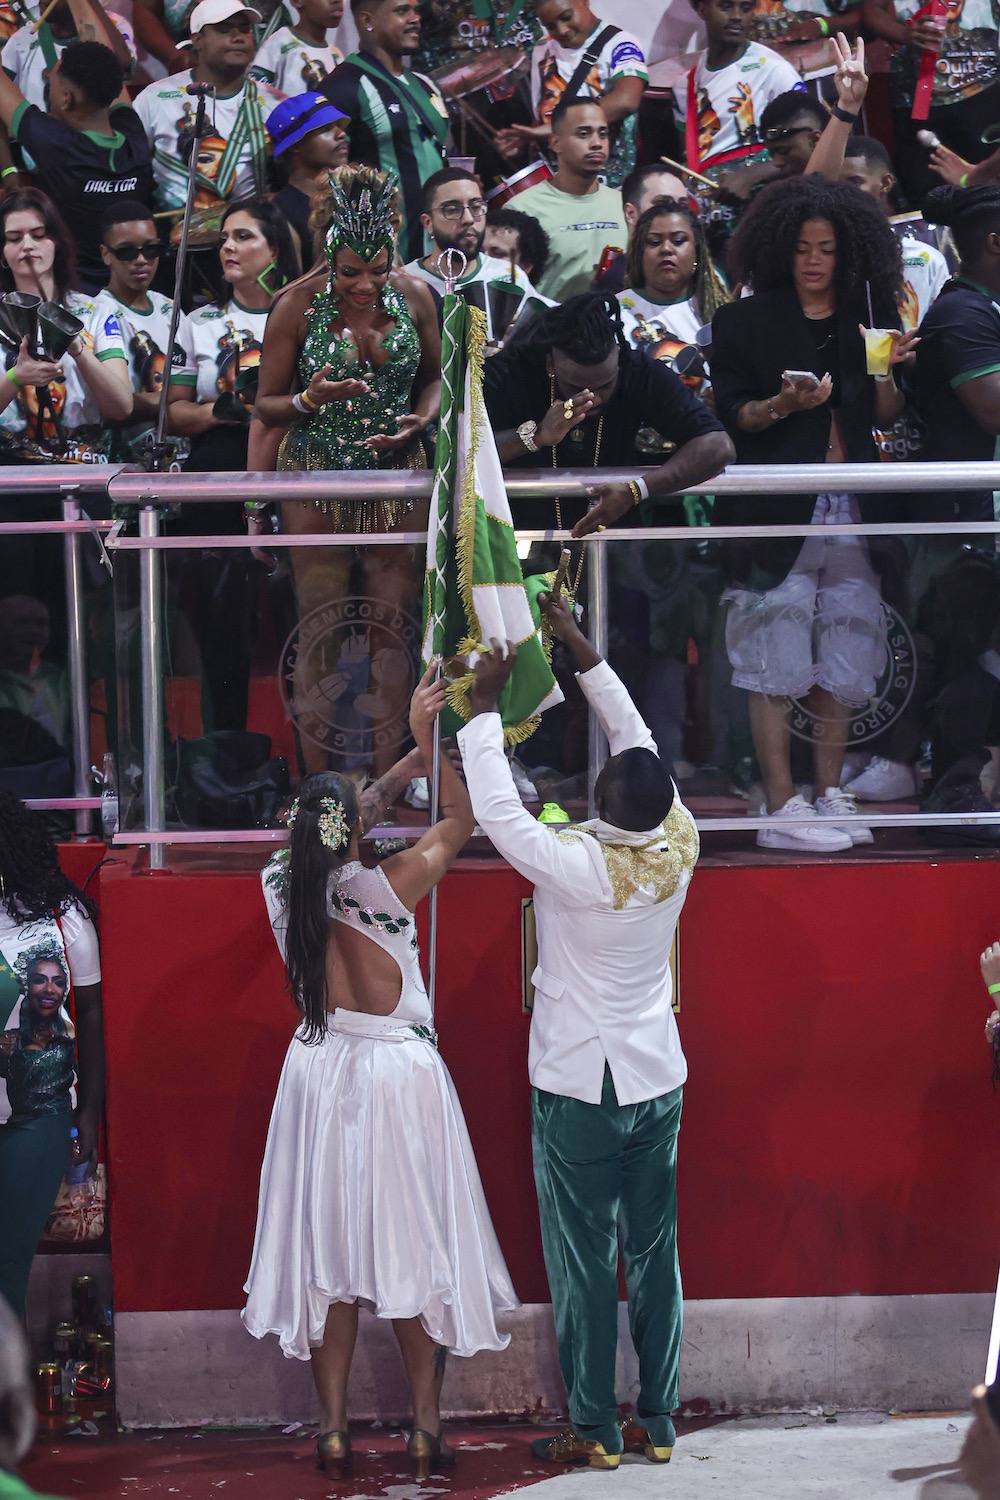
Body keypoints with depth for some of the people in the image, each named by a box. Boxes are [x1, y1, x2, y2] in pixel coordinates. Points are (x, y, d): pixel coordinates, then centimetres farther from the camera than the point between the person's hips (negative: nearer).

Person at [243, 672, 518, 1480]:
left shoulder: (282, 888, -6)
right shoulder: (384, 889, -18)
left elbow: (323, 832, 12)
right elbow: (460, 820, -4)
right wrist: (428, 736, 0)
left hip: (320, 1074, 4)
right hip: (399, 1076, -4)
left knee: (327, 1246, 8)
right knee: (412, 1248, 4)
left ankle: (333, 1429, 10)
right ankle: (427, 1428, 9)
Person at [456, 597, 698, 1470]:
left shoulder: (575, 866, -22)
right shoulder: (677, 851, -7)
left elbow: (497, 812, -19)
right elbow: (638, 738, 3)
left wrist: (484, 705, -11)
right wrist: (582, 649, 7)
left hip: (580, 1089, -5)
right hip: (658, 1080, 5)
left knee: (582, 1260, 2)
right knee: (654, 1252, 10)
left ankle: (594, 1429, 5)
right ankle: (658, 1422, 14)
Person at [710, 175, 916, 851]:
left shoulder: (863, 321, 15)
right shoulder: (747, 321, 3)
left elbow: (886, 418, 13)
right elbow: (729, 414, -3)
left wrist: (884, 372, -6)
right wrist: (782, 406, -20)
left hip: (851, 509, 4)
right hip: (777, 510, -4)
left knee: (841, 656, 5)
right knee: (777, 656, -7)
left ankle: (830, 796, 12)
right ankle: (780, 807, -7)